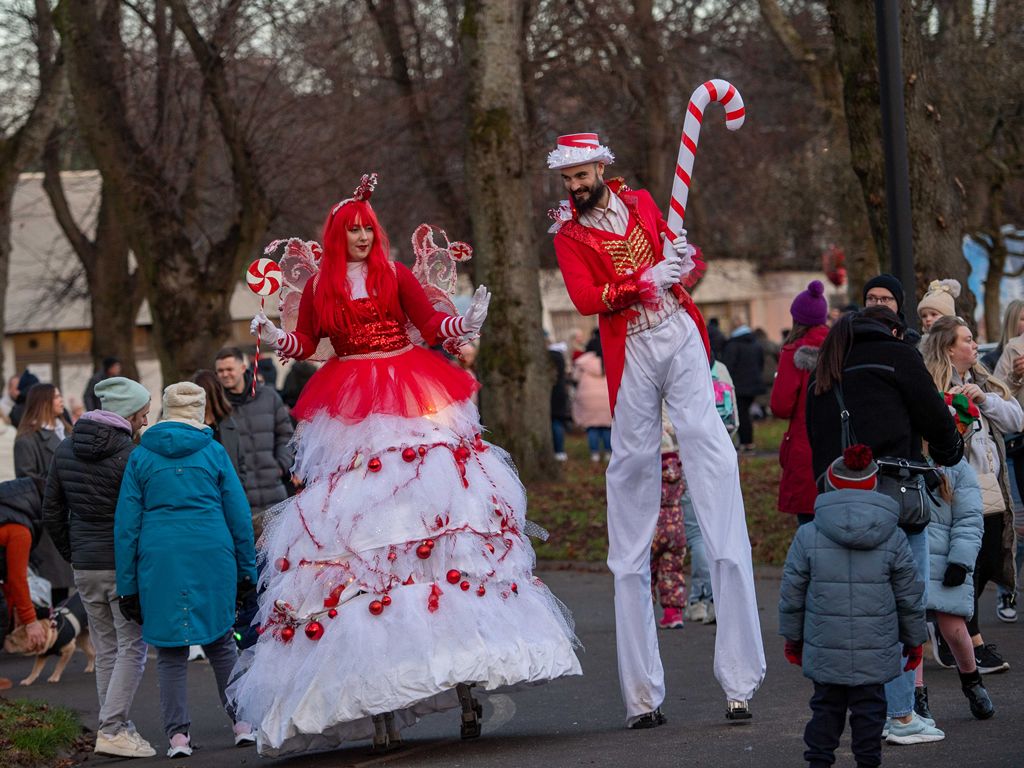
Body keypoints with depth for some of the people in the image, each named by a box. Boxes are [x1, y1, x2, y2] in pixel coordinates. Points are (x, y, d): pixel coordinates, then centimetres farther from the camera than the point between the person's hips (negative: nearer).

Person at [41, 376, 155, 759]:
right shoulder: (129, 455, -14)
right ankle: (112, 729, -7)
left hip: (85, 567, 7)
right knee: (132, 647, 0)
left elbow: (52, 511, 13)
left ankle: (115, 726, 16)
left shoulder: (65, 451, 7)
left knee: (106, 650, 14)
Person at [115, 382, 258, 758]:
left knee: (170, 649, 5)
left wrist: (128, 585, 7)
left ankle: (178, 733, 1)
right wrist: (246, 569, 14)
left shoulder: (141, 456, 6)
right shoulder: (213, 452, 5)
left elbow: (126, 522, 5)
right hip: (211, 557, 0)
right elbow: (238, 513, 6)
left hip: (160, 558, 0)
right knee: (220, 641, 13)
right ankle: (241, 721, 14)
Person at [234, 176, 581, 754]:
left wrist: (468, 323, -22)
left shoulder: (395, 274, 5)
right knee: (351, 524, -5)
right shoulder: (319, 287, 10)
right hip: (349, 413, 2)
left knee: (427, 501, -9)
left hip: (409, 402, -1)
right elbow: (304, 343, 12)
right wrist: (274, 338, -8)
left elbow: (432, 324, -3)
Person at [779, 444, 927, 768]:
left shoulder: (808, 536, -5)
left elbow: (792, 593, 1)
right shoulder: (894, 538, -3)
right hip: (875, 651, 0)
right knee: (869, 706, 8)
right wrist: (914, 641, 15)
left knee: (826, 706, 12)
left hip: (824, 649, 0)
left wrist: (792, 637, 15)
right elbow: (909, 596, 3)